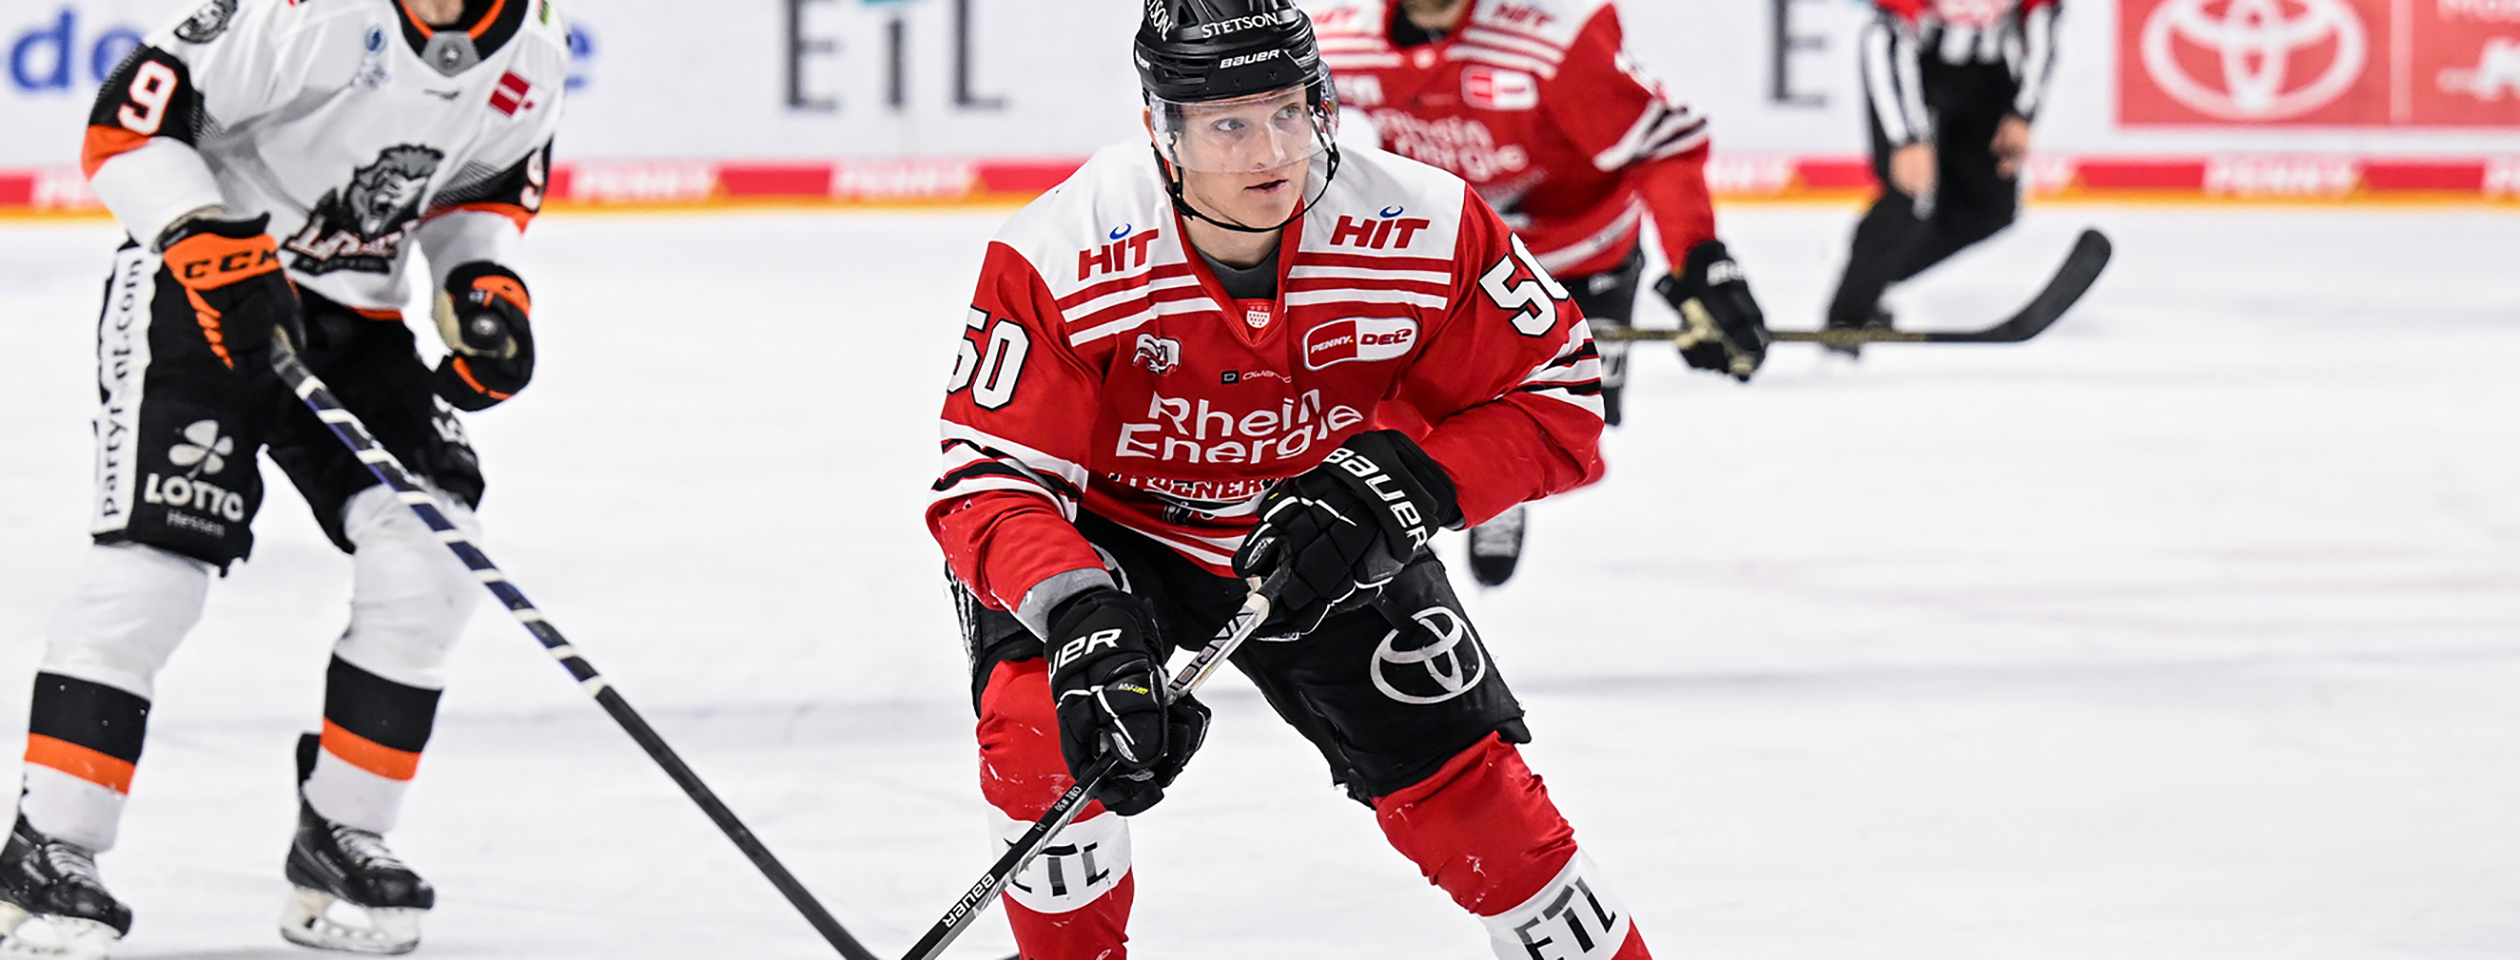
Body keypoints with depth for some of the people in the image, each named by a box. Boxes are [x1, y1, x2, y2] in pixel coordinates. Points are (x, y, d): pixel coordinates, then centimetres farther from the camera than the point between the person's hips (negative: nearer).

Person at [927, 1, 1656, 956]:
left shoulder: (1428, 229, -26)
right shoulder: (1059, 260, -31)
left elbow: (1557, 394, -15)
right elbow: (988, 481, -29)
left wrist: (1404, 478, -32)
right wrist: (1080, 613, -47)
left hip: (1323, 543, 2)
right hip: (1106, 534, -2)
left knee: (1464, 793, -4)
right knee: (1044, 729, -26)